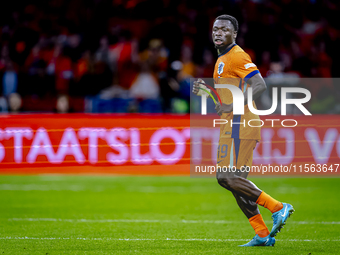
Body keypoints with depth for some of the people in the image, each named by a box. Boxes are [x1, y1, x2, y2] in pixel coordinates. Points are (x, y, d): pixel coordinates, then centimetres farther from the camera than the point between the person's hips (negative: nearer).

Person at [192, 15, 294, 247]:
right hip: (232, 126, 10)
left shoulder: (237, 56, -10)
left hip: (240, 124, -10)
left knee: (227, 178, -16)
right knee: (235, 180, 8)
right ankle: (263, 235, 8)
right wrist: (206, 91, 13)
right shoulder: (222, 59, 21)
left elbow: (260, 85, -21)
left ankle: (278, 208, -12)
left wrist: (233, 106, -26)